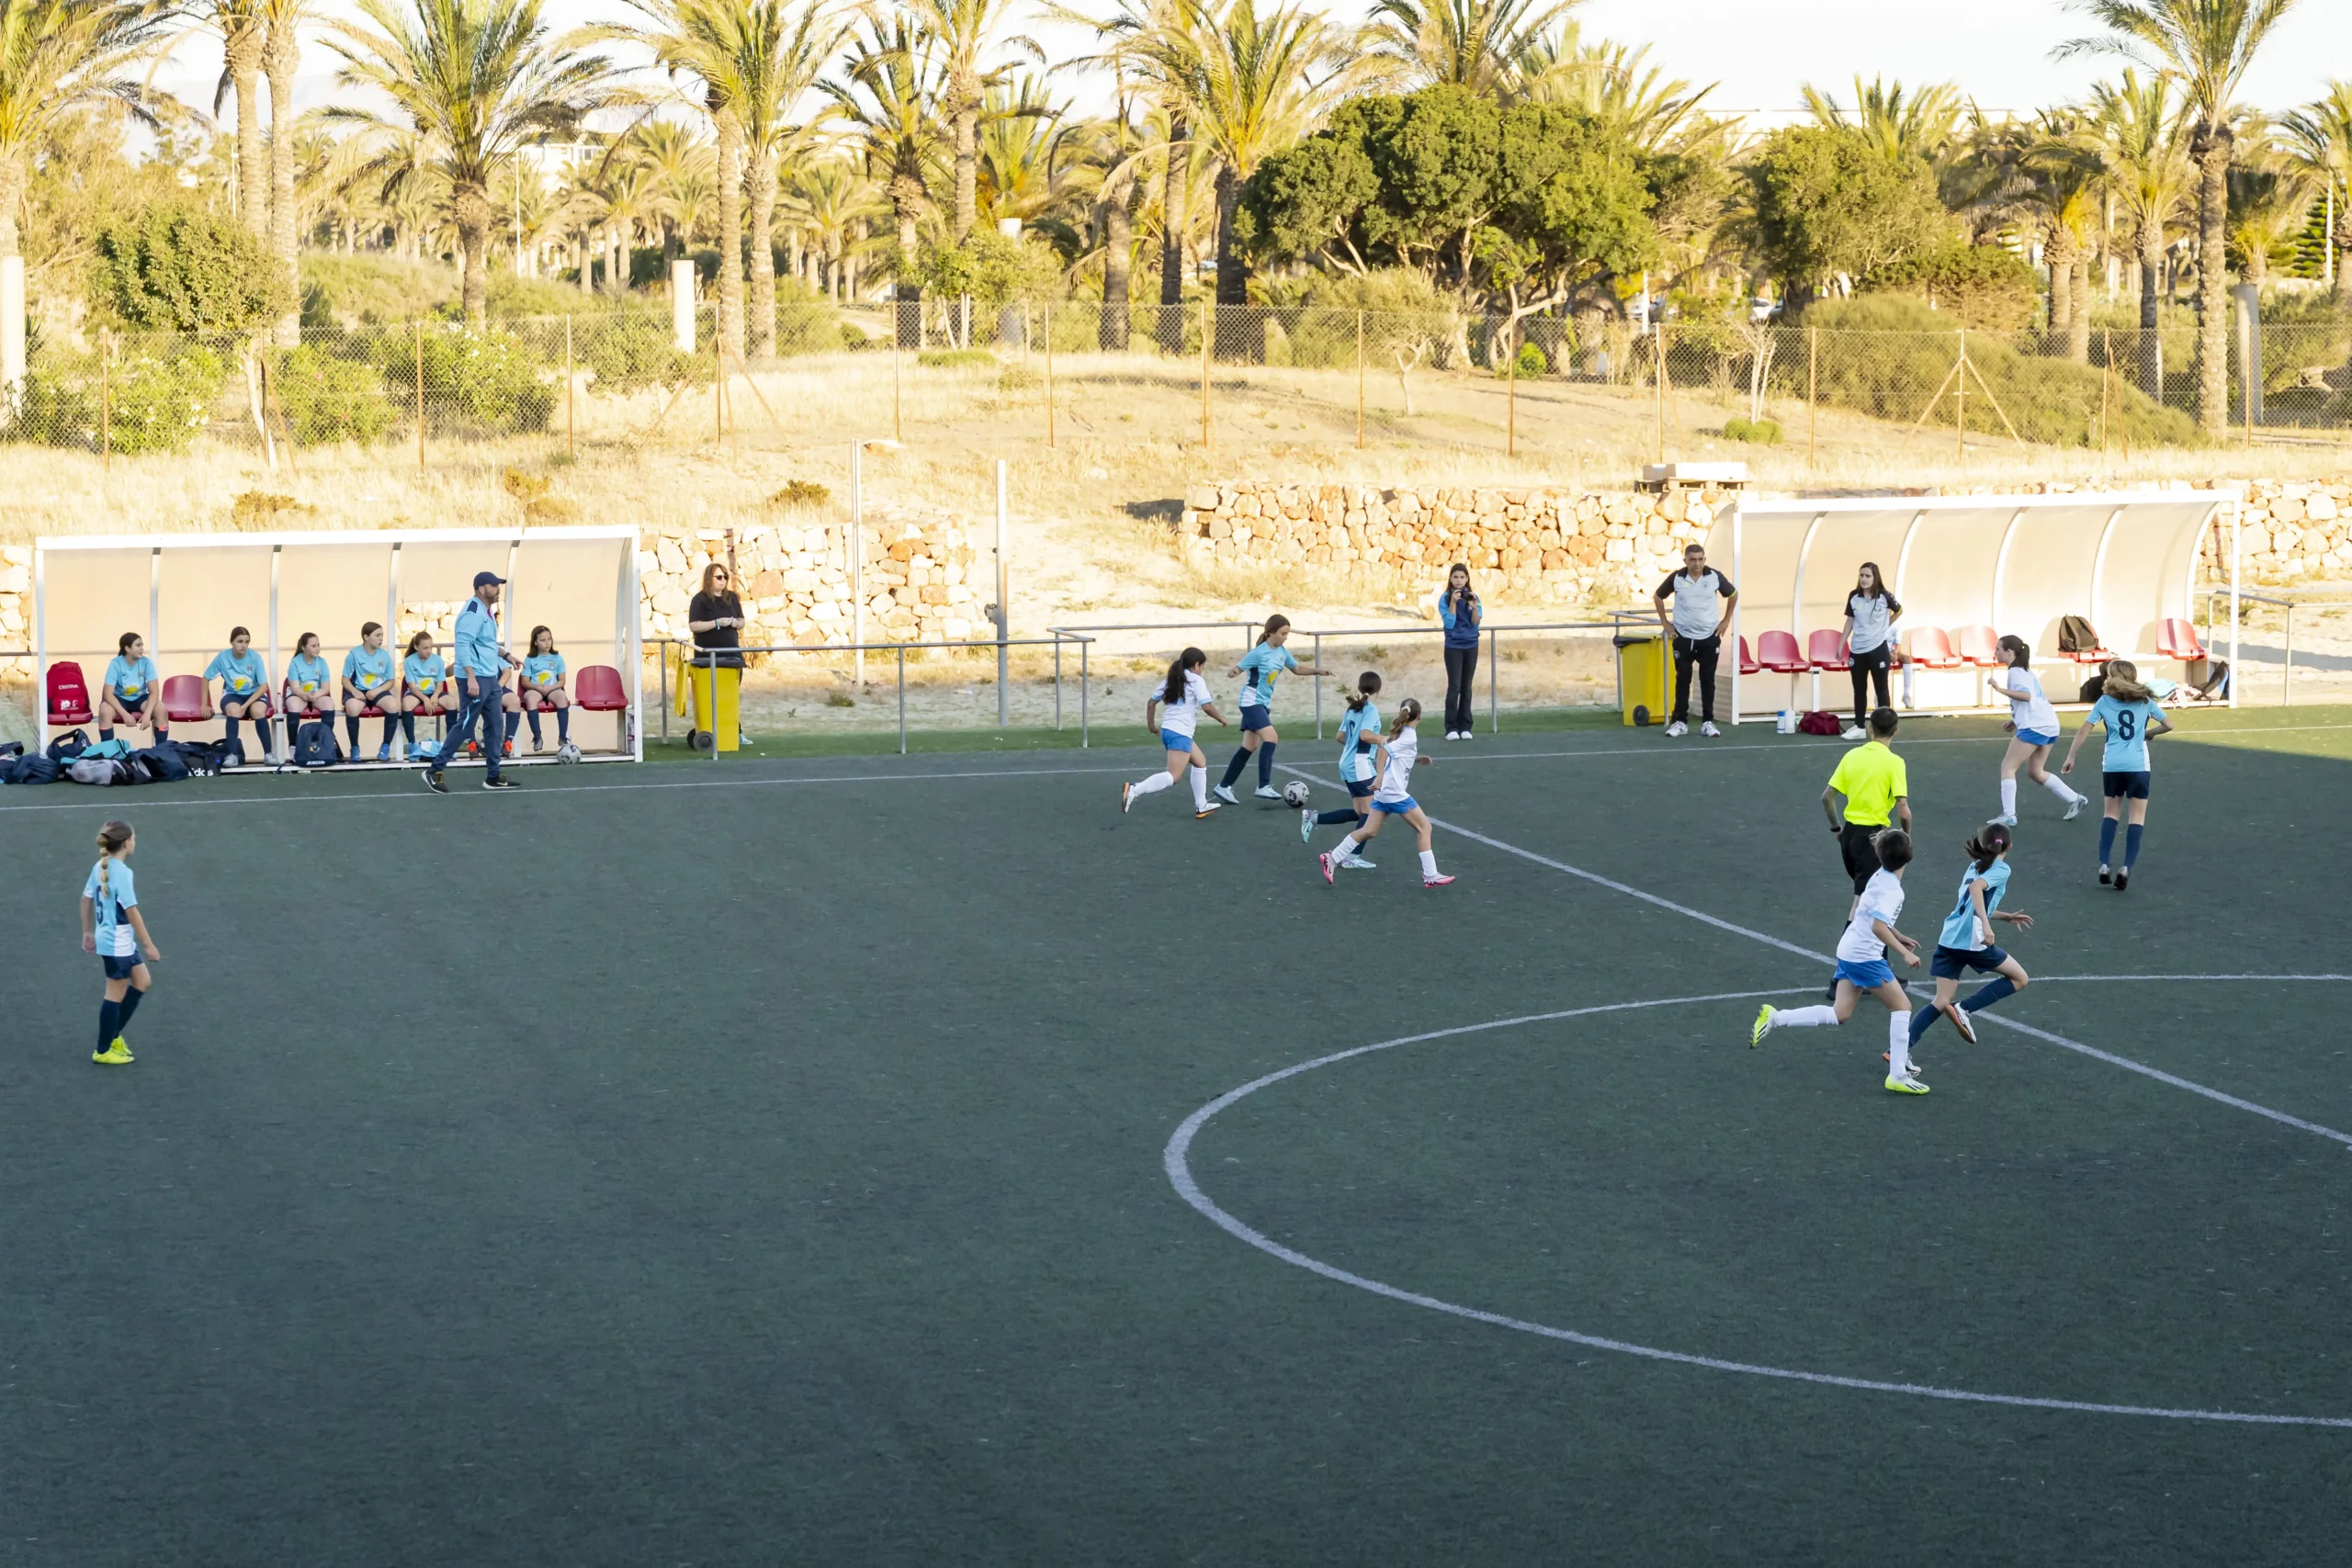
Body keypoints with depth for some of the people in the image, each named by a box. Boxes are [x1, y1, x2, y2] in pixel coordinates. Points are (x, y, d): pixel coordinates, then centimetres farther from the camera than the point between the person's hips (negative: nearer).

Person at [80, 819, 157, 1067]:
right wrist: (149, 945, -18)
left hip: (121, 942, 9)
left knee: (142, 982, 19)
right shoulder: (122, 873, -23)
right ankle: (103, 1051, 14)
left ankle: (113, 1036, 25)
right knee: (116, 994, 3)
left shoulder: (100, 867, 4)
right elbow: (132, 912, -23)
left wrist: (87, 932, 24)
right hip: (117, 944, -9)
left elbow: (86, 900, 13)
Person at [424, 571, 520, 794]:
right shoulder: (473, 613, -18)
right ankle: (434, 770, 0)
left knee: (495, 725, 9)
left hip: (490, 678, 10)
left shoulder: (487, 611, 14)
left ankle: (493, 777, 13)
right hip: (475, 679, -10)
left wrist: (505, 655, 24)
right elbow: (463, 644, -25)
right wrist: (471, 678, -30)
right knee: (465, 725, -7)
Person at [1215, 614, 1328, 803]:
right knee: (1271, 738, -21)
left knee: (1250, 747, 8)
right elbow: (1237, 668, -18)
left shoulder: (1282, 652, 4)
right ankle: (1264, 786, -19)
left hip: (1264, 703, 9)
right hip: (1252, 702, -9)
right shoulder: (1259, 653, -18)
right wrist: (1232, 672, -41)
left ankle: (1224, 787, 14)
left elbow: (1297, 669, 19)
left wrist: (1317, 671, 7)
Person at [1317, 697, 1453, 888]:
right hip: (1395, 793, -9)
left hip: (1383, 791, 9)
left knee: (1369, 831, 11)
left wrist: (1416, 759, 18)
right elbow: (1384, 750, -25)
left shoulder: (1400, 733, 12)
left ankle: (1332, 859, 9)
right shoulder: (1410, 738, -13)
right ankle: (1430, 876, 3)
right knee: (1424, 827, 1)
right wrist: (1380, 777, -28)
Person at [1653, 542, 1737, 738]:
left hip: (1709, 637, 0)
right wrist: (1665, 622, 6)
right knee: (1682, 679, 3)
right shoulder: (1676, 579, -7)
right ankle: (1680, 722, 10)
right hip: (1683, 637, 0)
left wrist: (1725, 621, 8)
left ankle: (1708, 722, 9)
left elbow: (1733, 594, 11)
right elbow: (1658, 597, 10)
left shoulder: (1715, 577, -6)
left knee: (1707, 680, 3)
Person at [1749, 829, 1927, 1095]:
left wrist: (1899, 938, 27)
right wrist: (1904, 952, -29)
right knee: (1902, 1006, 0)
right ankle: (1898, 1076, 1)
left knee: (1839, 1015, 12)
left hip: (1848, 951, 9)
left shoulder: (1880, 877, 9)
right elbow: (1878, 927, -31)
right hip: (1865, 956, -9)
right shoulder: (1892, 889, -20)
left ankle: (1774, 1018, 6)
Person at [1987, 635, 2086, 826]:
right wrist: (2017, 720, 24)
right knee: (2035, 772, 20)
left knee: (2008, 767, -5)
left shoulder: (2015, 672, -8)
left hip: (2034, 726, -10)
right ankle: (2075, 800, 20)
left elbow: (2026, 695, -24)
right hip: (2048, 724, 10)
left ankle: (2008, 816, -12)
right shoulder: (2025, 670, 21)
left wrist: (2001, 690, -27)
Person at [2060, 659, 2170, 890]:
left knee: (2110, 812, 16)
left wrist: (2071, 757, 9)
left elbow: (2083, 731, 1)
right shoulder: (2144, 701, 7)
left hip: (2113, 765, 1)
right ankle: (2126, 867, -12)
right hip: (2138, 765, -1)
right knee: (2137, 816, 3)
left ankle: (2104, 864, 4)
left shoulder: (2105, 702, 5)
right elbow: (2168, 725, 10)